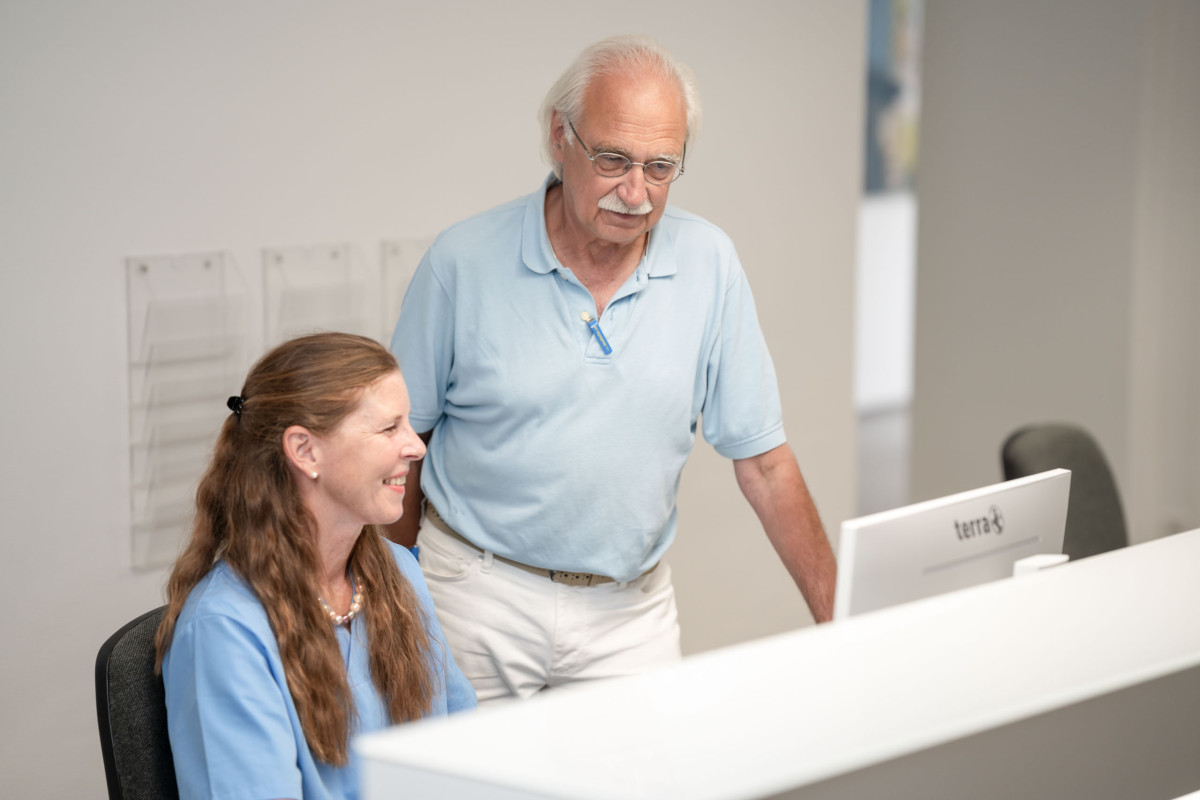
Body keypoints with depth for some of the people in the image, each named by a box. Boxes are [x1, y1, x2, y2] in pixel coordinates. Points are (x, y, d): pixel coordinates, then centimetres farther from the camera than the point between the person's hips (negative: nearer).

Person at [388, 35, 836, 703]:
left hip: (630, 614, 2)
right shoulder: (463, 262, -8)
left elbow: (762, 457, 0)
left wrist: (839, 620, -3)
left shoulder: (709, 265, -3)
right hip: (478, 596, -1)